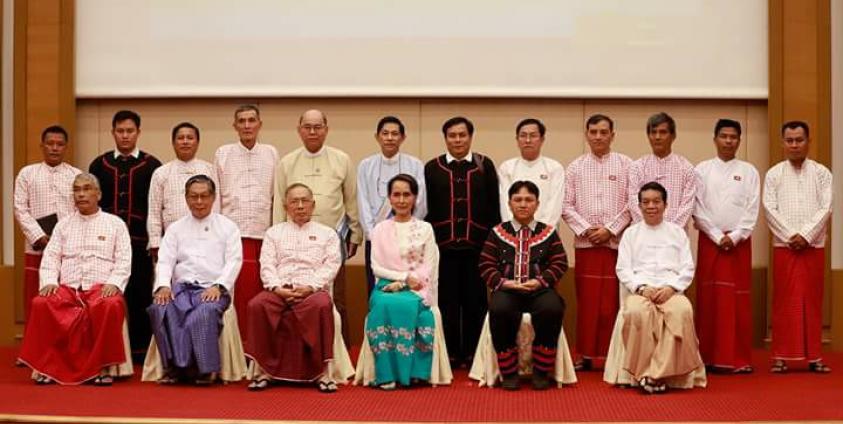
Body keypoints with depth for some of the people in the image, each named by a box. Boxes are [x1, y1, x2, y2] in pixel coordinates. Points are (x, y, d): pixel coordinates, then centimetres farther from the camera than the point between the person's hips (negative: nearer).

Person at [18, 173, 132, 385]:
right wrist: (49, 281, -8)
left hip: (101, 288, -2)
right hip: (67, 288, 3)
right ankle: (47, 366, -17)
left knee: (111, 305, -37)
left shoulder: (115, 224, 12)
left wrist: (113, 283, -14)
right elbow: (51, 257, 11)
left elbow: (124, 261, 4)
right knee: (41, 303, -30)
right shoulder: (63, 225, 19)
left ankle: (102, 367, -24)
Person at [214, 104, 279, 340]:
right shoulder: (223, 154, 9)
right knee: (240, 295, -6)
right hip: (234, 233, -1)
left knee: (262, 297, 0)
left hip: (265, 234, 1)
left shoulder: (271, 153, 11)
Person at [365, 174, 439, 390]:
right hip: (387, 286, 1)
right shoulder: (380, 230, 12)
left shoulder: (425, 229, 9)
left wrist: (401, 283, -13)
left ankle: (409, 371, -27)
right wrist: (405, 276, -10)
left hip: (416, 290, -1)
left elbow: (428, 268, 2)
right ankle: (387, 374, -32)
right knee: (384, 305, -34)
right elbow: (376, 267, 5)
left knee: (406, 305, -35)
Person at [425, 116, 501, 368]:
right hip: (443, 245, 0)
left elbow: (493, 206, 5)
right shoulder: (432, 167, 8)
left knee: (476, 302, 3)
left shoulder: (485, 165, 7)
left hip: (477, 245, 0)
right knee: (447, 302, 4)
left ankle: (473, 354, 14)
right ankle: (450, 354, 14)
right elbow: (426, 208, 7)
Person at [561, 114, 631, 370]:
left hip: (617, 242, -1)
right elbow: (567, 205, 5)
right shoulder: (575, 167, 9)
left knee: (612, 301, -1)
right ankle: (586, 355, 8)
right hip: (585, 243, 1)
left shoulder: (625, 164, 5)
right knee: (587, 301, 2)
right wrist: (585, 229, -7)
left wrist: (610, 229, -8)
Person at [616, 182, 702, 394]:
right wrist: (641, 288, -10)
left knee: (683, 311, -35)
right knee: (636, 312, -37)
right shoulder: (631, 233, 16)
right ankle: (644, 372, -26)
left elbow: (688, 268, 11)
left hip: (671, 290, 1)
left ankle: (657, 373, -30)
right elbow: (623, 269, 8)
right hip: (640, 290, 0)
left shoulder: (677, 232, 17)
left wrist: (671, 287, -8)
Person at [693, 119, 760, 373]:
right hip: (709, 241, 0)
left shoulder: (749, 171, 7)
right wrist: (717, 236, -9)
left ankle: (739, 359, 3)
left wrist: (734, 237, -10)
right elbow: (698, 209, -1)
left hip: (739, 242, 0)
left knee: (739, 301, -1)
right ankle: (709, 357, 5)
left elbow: (752, 210, 1)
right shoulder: (702, 170, 5)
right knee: (708, 299, 0)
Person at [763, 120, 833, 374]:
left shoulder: (821, 173, 5)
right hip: (784, 246, 0)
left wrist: (806, 235, -12)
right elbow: (769, 209, -2)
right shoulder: (774, 174, 5)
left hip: (814, 246, 1)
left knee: (812, 301, 4)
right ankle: (781, 356, 5)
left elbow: (826, 208, -2)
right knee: (784, 301, 1)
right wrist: (790, 236, -11)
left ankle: (814, 356, 9)